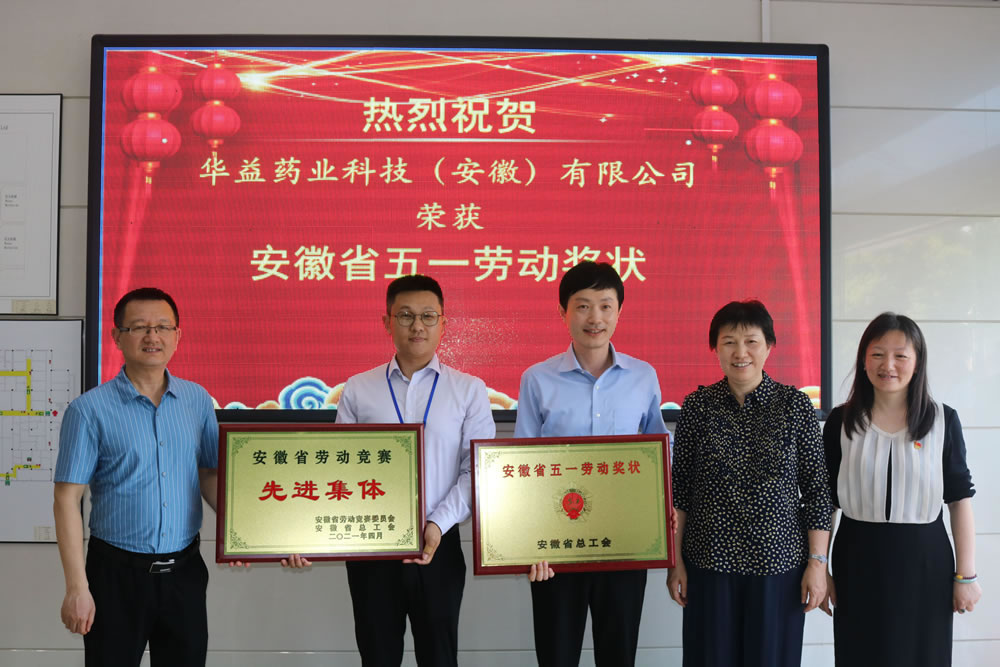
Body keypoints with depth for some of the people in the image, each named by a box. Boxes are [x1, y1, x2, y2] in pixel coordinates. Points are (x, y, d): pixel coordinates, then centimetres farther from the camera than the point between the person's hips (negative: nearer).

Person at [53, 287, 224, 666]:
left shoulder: (197, 400, 4)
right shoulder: (90, 410, -8)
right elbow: (67, 500, -8)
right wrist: (77, 587, -12)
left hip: (184, 571, 3)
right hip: (118, 574, -3)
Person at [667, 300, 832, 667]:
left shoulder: (795, 405, -2)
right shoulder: (697, 406, 0)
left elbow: (817, 490, 0)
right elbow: (680, 489, 3)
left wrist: (817, 561, -3)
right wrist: (675, 560, 2)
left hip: (779, 564, 0)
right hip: (709, 564, 1)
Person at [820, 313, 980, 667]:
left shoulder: (943, 420, -3)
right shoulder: (841, 422, -2)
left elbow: (960, 499, 0)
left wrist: (966, 574, -2)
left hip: (925, 562, 0)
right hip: (858, 563, 0)